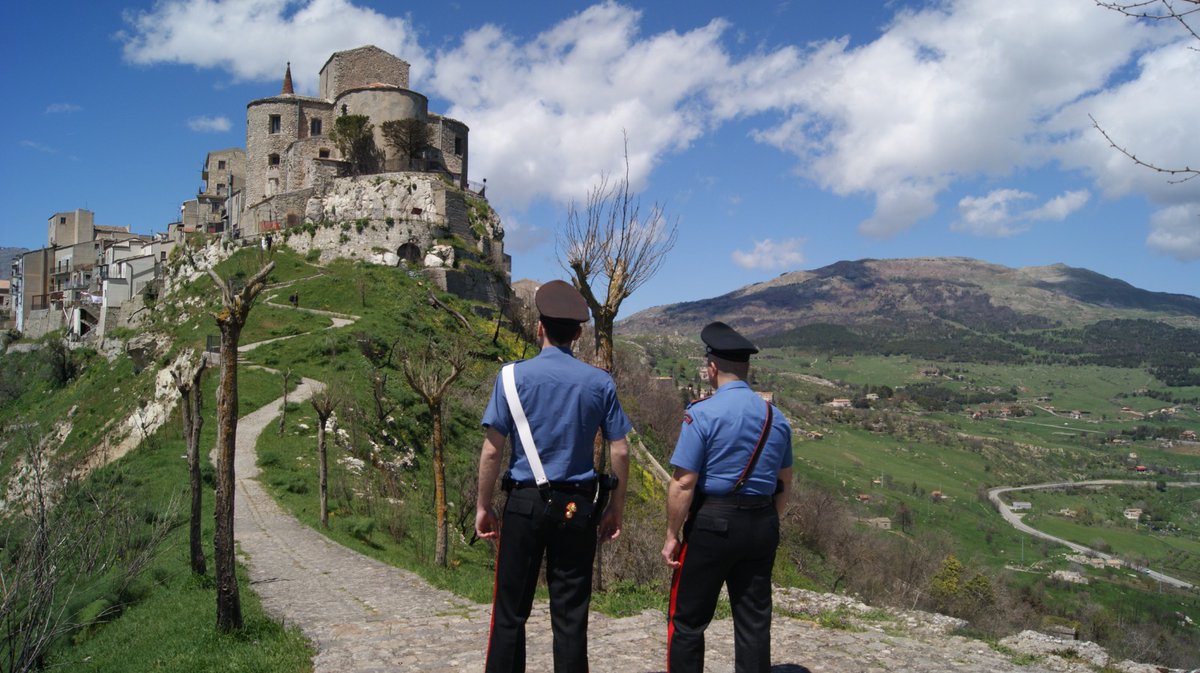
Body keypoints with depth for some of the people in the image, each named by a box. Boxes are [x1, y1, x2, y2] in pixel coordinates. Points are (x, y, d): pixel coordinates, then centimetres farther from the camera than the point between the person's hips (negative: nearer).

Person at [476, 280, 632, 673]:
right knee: (571, 614, 9)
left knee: (510, 612, 8)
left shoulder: (515, 376, -5)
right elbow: (620, 452, 0)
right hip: (578, 507, 2)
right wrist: (616, 509, 10)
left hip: (525, 503, -2)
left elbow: (492, 451, -6)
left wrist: (483, 507, 3)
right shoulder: (600, 382, 1)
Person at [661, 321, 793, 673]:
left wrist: (673, 535, -8)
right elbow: (784, 483, 14)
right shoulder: (775, 417, 6)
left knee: (687, 619, 7)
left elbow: (683, 483, -17)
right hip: (762, 525, 6)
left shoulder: (702, 414, -14)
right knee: (755, 618, 14)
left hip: (712, 524, -6)